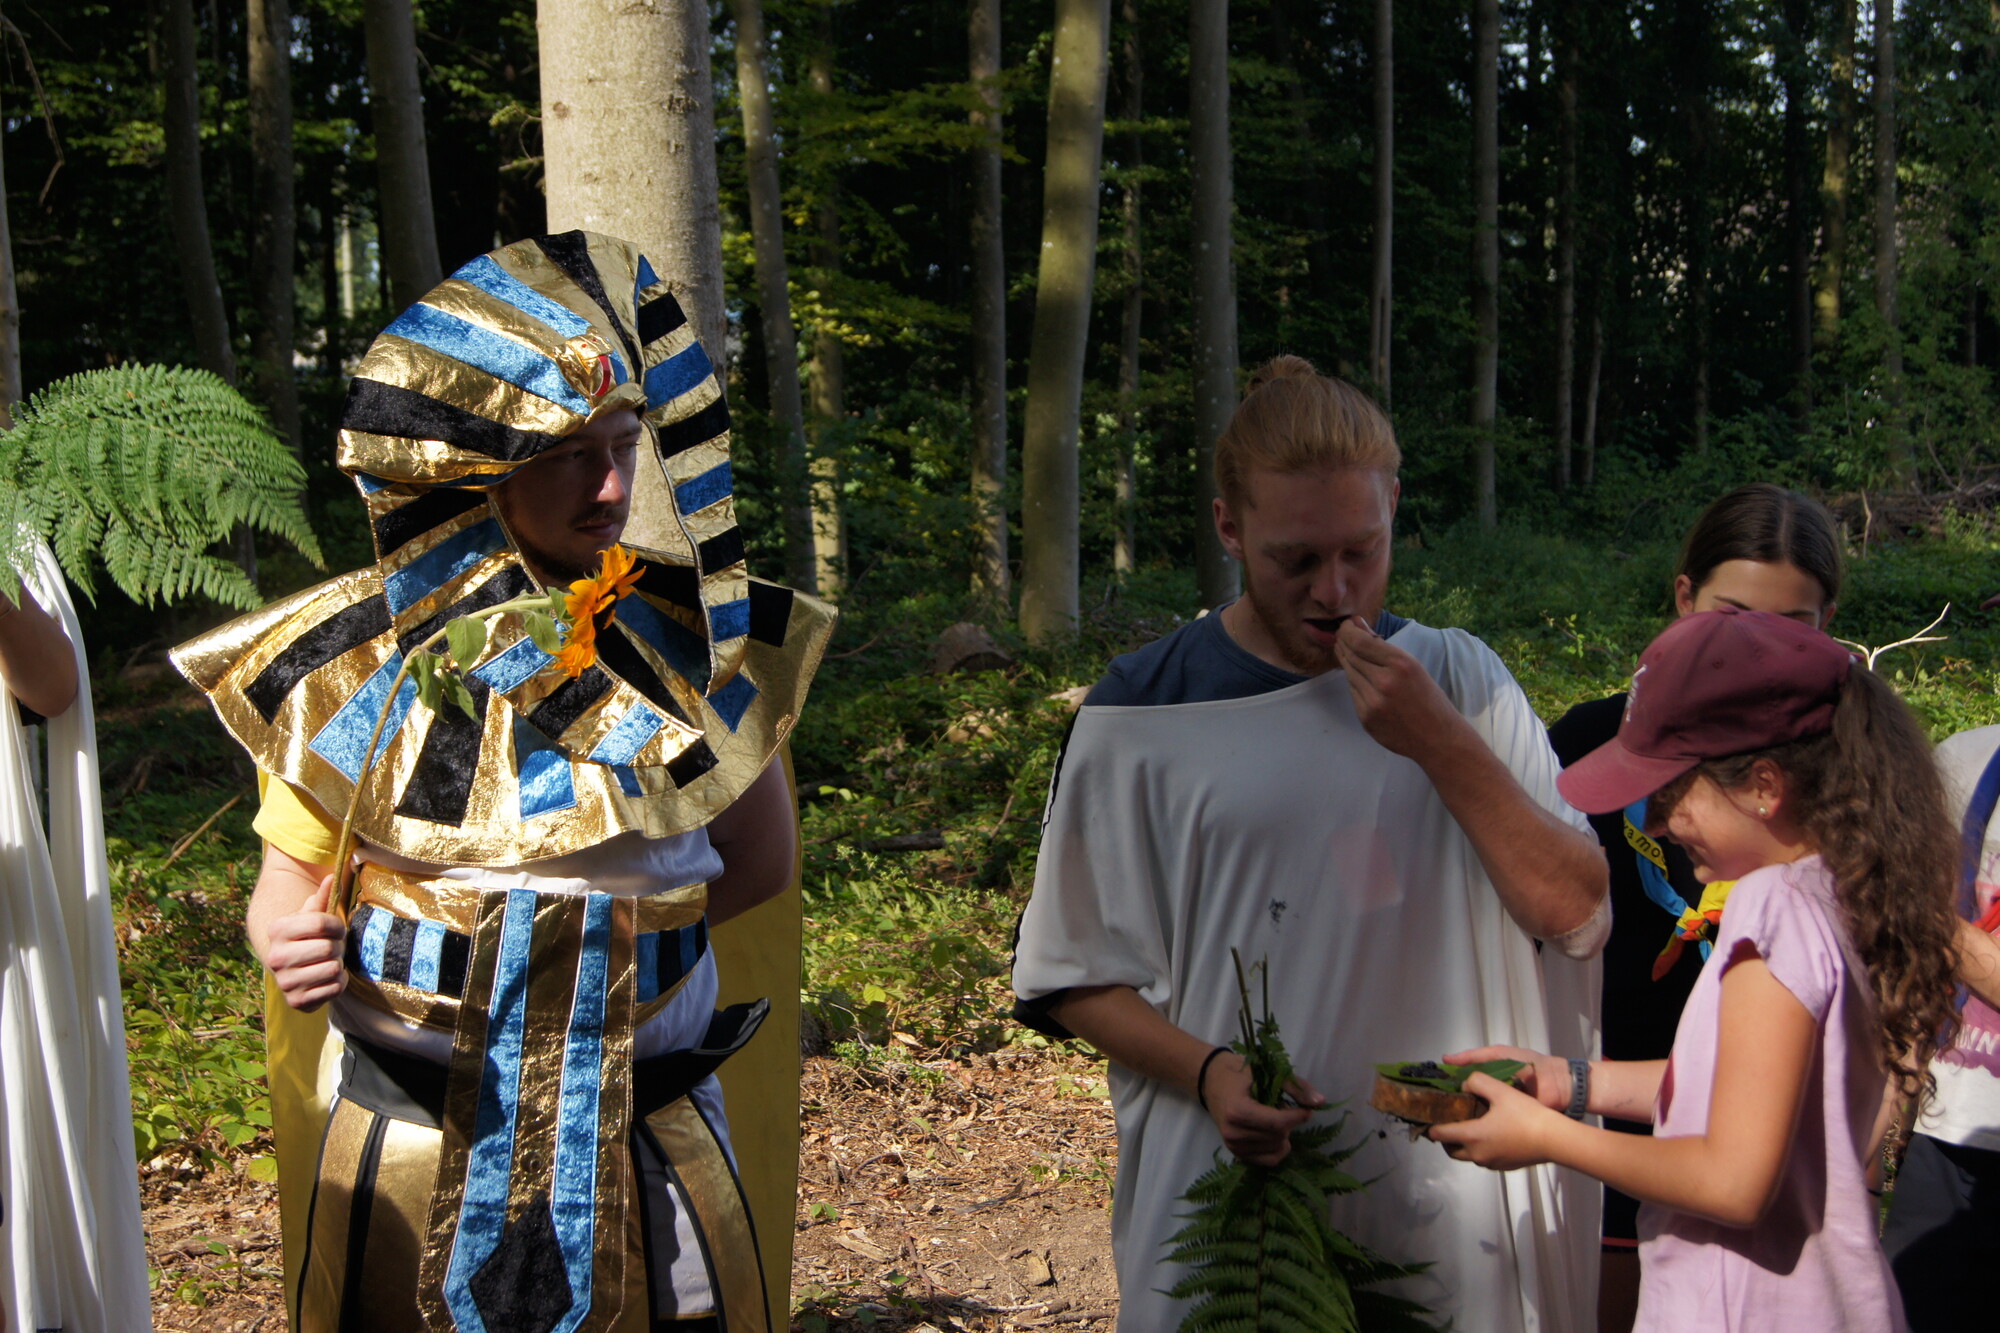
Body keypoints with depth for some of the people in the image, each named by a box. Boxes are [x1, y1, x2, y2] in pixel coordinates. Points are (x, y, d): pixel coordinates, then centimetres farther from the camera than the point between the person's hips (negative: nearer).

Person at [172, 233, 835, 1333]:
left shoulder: (692, 638, -3)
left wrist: (607, 921, -8)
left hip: (645, 1136, 1)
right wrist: (287, 944, -20)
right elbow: (292, 872, 2)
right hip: (414, 1144, -1)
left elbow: (762, 856, 5)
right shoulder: (360, 660, -6)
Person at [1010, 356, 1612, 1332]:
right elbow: (1074, 978, 0)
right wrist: (1206, 1073, -17)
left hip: (1446, 1205, 2)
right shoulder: (1139, 717, -5)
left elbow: (1579, 914, -6)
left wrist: (1440, 742, -17)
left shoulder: (1458, 680, 1)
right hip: (1232, 1180, -1)